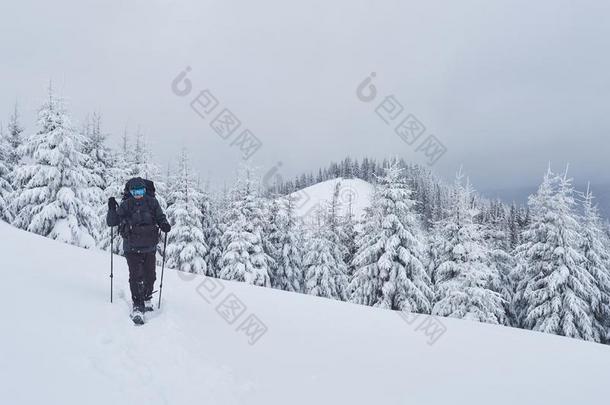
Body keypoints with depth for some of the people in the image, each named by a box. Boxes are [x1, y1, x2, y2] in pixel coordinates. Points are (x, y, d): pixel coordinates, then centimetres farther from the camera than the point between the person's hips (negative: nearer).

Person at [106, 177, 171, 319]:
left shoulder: (152, 202, 1)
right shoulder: (126, 205, -1)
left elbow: (160, 217, 12)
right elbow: (111, 222, 3)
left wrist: (164, 224, -10)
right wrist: (112, 209, -14)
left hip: (149, 248, 2)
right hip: (132, 248, -2)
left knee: (150, 276, 10)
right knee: (136, 276, -11)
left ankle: (147, 299, 35)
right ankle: (137, 306, -4)